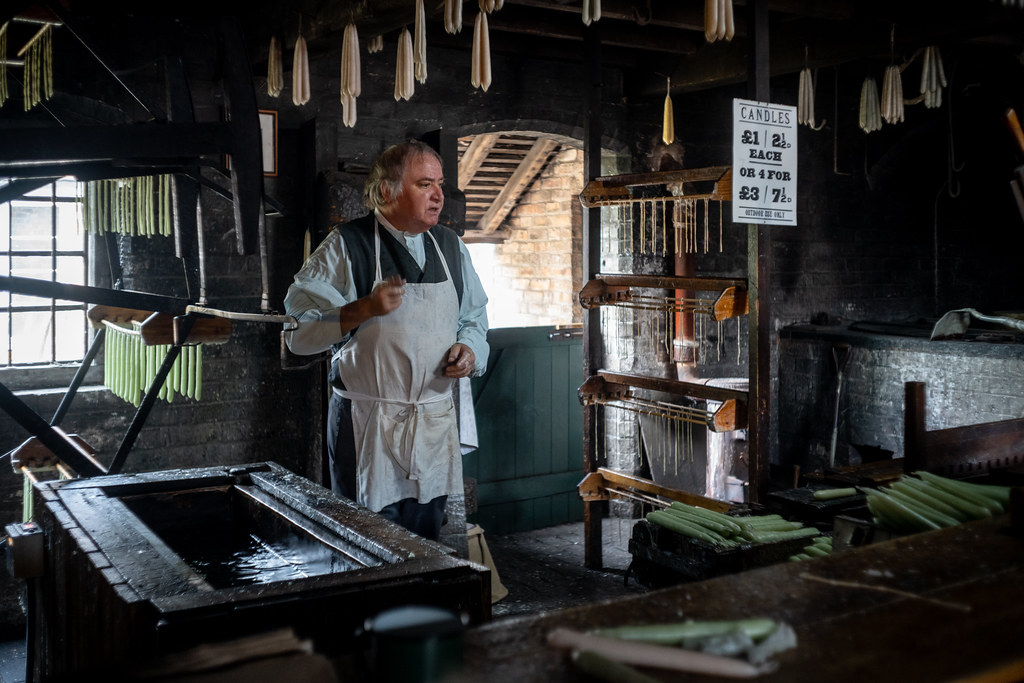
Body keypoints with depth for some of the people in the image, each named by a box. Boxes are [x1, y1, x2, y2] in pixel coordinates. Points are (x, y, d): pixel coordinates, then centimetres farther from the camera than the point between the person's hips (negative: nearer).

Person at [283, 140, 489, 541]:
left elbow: (474, 319, 22)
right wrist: (365, 308, -22)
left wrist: (468, 349, 1)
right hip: (369, 430, -5)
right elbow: (298, 331, -10)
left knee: (426, 544, 13)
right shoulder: (346, 246, -6)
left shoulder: (450, 247, 11)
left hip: (435, 425, 5)